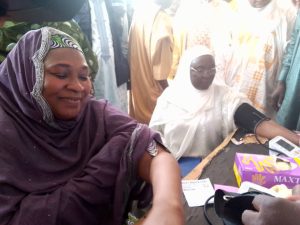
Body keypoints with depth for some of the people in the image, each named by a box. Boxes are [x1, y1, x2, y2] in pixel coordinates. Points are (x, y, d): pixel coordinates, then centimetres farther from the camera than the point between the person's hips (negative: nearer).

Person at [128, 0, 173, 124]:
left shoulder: (139, 10, 0)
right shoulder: (162, 20, -23)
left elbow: (131, 47, 9)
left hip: (137, 77, 8)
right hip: (152, 83, -8)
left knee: (139, 116, 21)